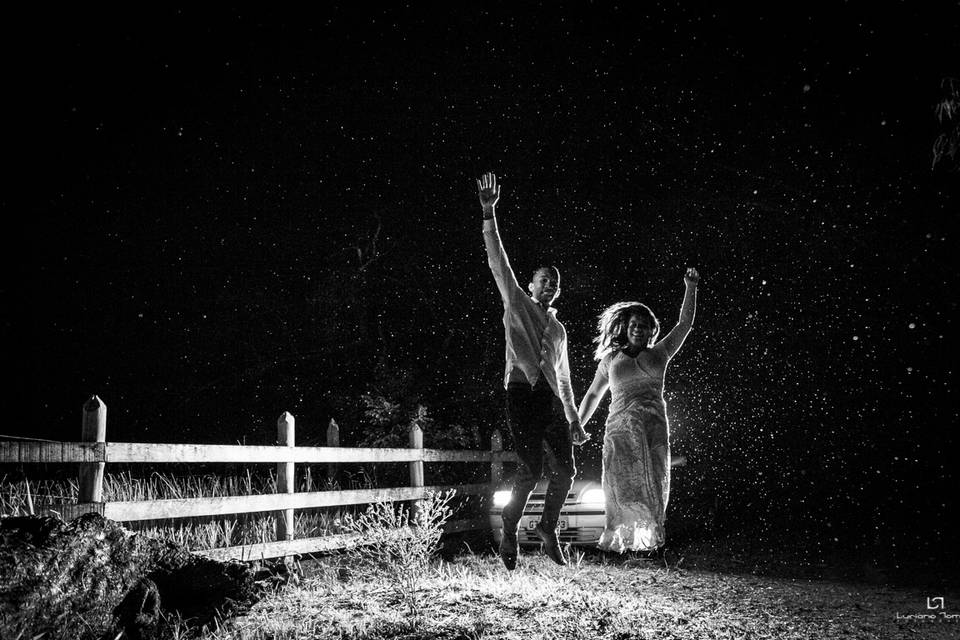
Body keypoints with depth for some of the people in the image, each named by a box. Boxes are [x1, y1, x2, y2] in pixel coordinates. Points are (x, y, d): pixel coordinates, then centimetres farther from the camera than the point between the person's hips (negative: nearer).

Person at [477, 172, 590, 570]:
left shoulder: (558, 328, 25)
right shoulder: (517, 305, 10)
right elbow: (498, 263, -1)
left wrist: (574, 418, 24)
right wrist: (489, 215, -11)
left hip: (550, 402, 6)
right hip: (523, 395, -6)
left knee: (565, 470, 0)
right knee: (531, 469, -12)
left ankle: (547, 529, 18)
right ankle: (509, 536, 4)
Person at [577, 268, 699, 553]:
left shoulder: (658, 354, 15)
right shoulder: (610, 359, 14)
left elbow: (685, 324, 11)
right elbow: (592, 395, 20)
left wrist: (691, 289, 5)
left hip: (655, 428, 1)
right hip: (621, 428, -1)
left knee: (653, 485, -3)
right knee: (621, 484, -8)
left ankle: (647, 540, 1)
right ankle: (614, 540, -5)